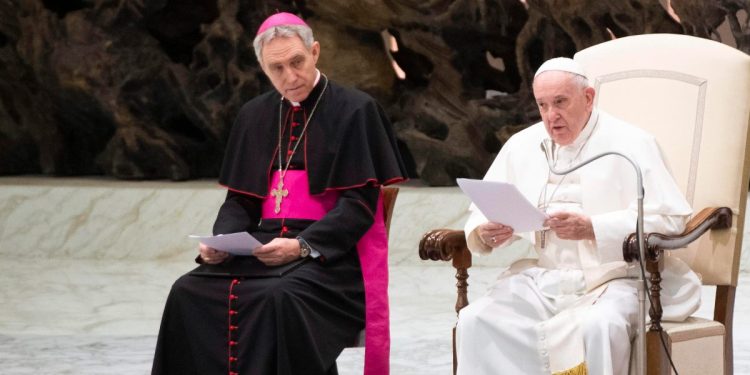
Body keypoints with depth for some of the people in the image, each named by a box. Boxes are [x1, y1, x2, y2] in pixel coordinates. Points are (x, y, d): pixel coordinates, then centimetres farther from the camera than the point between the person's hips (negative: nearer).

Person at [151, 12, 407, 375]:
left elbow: (359, 204, -7)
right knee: (189, 293, -21)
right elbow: (240, 199, 16)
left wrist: (302, 246, -21)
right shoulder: (254, 116, 16)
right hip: (264, 246, 5)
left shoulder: (355, 110, -1)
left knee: (280, 298, -36)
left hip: (329, 253, -5)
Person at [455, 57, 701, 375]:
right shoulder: (522, 146, 15)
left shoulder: (630, 144, 0)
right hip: (537, 280, 4)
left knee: (597, 327, -37)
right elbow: (482, 214, 15)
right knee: (475, 321, -22)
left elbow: (668, 220, -10)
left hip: (610, 280, -4)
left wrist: (592, 229, -22)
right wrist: (486, 234, -12)